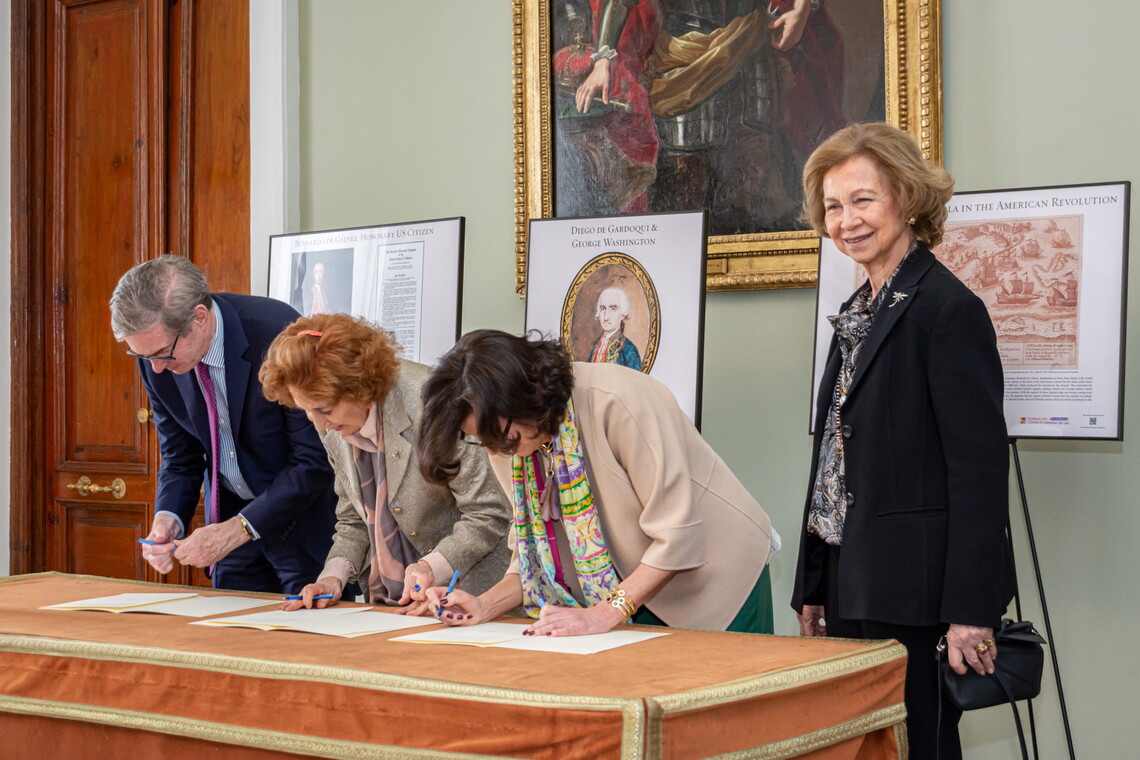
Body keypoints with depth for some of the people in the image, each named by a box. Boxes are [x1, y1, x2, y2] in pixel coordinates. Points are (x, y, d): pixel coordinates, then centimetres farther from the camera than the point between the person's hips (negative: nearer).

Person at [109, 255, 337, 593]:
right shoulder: (157, 356, -9)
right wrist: (168, 518, -17)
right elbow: (179, 459, 4)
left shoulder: (277, 332, -27)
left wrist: (236, 530, -26)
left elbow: (314, 460, -23)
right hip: (232, 516, 5)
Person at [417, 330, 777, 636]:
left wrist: (605, 614, -30)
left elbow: (678, 535, -28)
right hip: (643, 600, 5)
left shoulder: (618, 401, -29)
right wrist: (485, 606, -15)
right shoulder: (507, 446, -8)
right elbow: (540, 554, 1)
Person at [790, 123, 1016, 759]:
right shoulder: (859, 313, 15)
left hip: (916, 593, -8)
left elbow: (981, 465, -16)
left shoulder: (949, 309, -12)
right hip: (854, 586, 8)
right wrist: (814, 589, 16)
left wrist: (971, 611, -19)